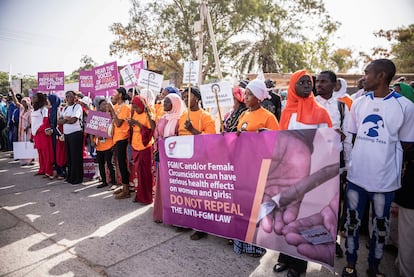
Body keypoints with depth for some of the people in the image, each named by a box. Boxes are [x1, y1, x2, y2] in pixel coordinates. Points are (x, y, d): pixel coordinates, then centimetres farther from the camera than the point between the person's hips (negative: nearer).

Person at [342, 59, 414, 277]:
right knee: (352, 221, 13)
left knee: (381, 225, 15)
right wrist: (366, 150, 4)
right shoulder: (358, 103, 3)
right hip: (356, 175, 3)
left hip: (385, 178, -2)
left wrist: (383, 152, -1)